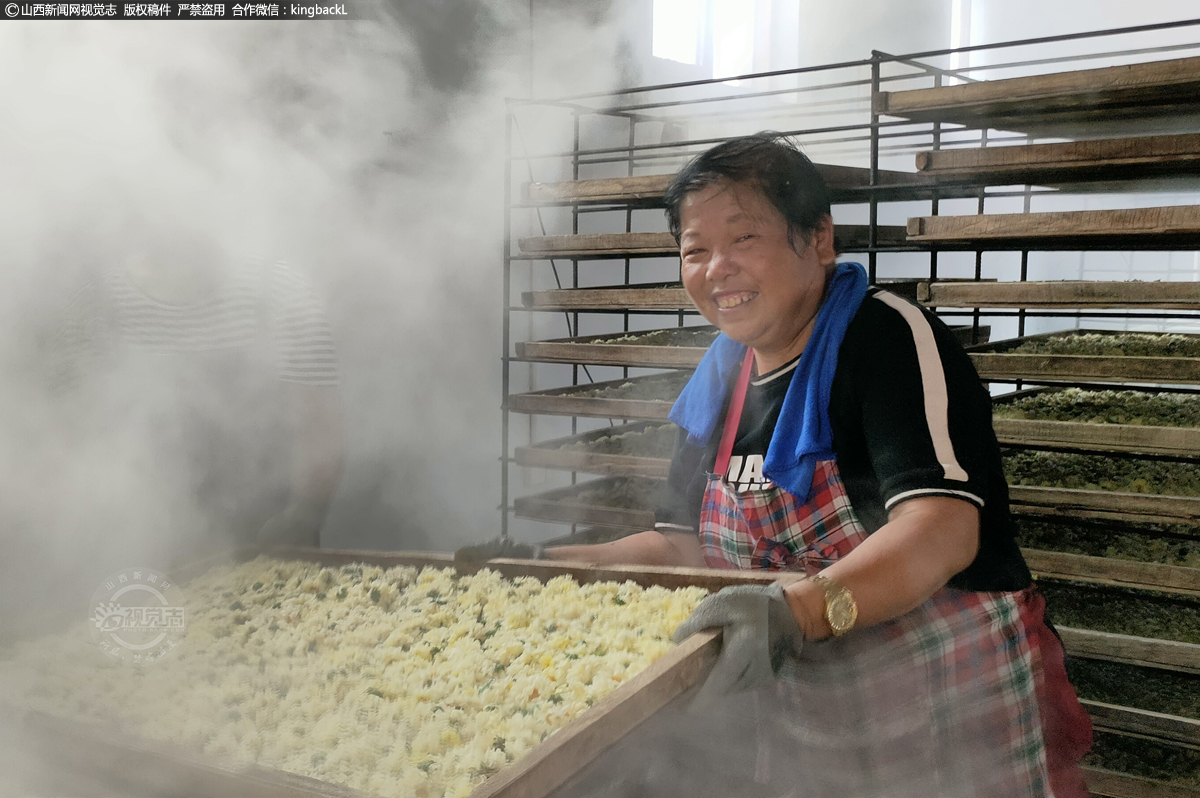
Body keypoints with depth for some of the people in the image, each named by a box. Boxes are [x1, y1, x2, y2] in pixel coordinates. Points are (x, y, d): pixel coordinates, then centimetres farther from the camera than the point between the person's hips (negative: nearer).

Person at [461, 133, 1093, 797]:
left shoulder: (890, 338, -18)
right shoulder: (721, 380, 4)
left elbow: (944, 527, -31)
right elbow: (687, 546, 10)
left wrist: (801, 609, -47)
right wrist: (547, 565, -3)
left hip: (960, 718, -6)